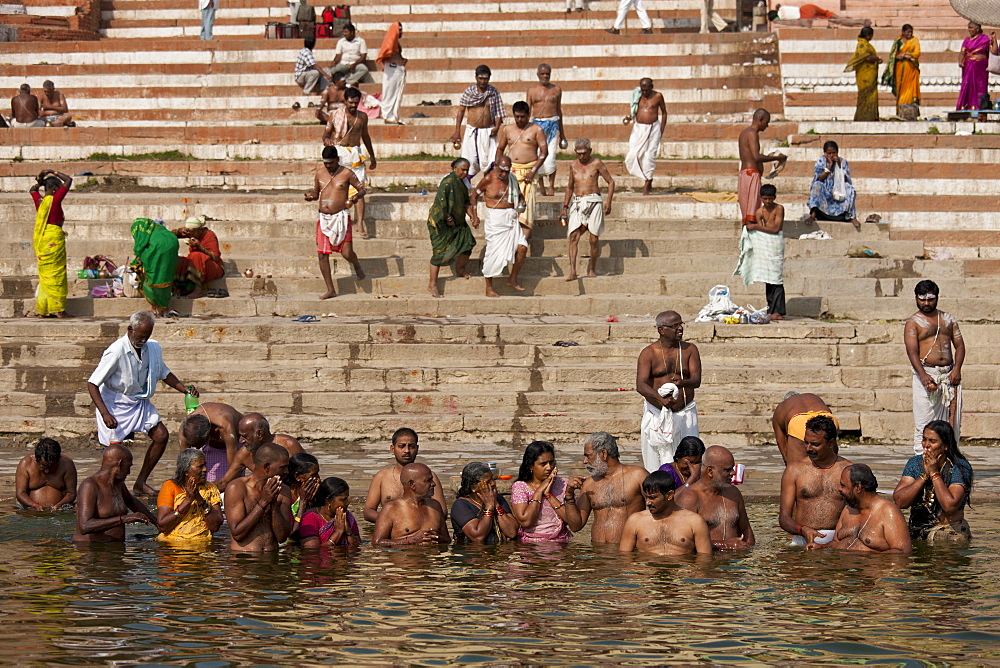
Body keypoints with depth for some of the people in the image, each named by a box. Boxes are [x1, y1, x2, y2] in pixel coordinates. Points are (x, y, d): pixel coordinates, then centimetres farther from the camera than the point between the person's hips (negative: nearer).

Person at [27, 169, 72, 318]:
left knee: (45, 275, 13)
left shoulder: (39, 200, 6)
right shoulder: (55, 200, -12)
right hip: (54, 238, -7)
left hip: (40, 239, 7)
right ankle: (58, 309, 1)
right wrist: (54, 172, 2)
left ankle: (42, 309, 14)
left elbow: (32, 190, 30)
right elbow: (68, 180, -5)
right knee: (56, 275, -1)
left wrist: (40, 181, 15)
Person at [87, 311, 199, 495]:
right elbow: (92, 383, -21)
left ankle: (141, 482, 9)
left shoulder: (153, 348, -4)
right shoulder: (116, 352, -24)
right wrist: (105, 414, -29)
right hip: (116, 405, -7)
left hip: (140, 402, 7)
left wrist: (184, 389, -1)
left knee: (161, 435, -1)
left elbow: (164, 374, 16)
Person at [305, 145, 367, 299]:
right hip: (324, 218, 4)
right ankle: (330, 290, 8)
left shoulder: (346, 173, -2)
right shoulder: (320, 173, 10)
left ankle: (356, 264, 25)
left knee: (346, 253, -13)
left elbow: (362, 189, 2)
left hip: (341, 217, -4)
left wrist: (356, 197, -20)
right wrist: (310, 196, -4)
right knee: (322, 255, -1)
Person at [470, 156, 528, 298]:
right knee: (494, 252, -3)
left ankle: (513, 279, 8)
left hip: (511, 218, 5)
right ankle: (489, 288, 7)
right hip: (495, 219, -5)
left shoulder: (512, 179, 8)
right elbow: (475, 194, 3)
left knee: (522, 246, -8)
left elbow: (517, 195, 24)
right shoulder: (488, 179, -8)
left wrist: (520, 203, 2)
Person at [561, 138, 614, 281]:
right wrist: (565, 206, 17)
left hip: (593, 201, -3)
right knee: (574, 236, -12)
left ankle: (592, 269, 16)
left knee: (594, 238, -2)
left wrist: (608, 202, -4)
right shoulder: (573, 166, 13)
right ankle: (572, 271, -17)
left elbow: (610, 182, 6)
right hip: (577, 202, 3)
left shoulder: (596, 164, 2)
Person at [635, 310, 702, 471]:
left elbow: (696, 380, -7)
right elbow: (640, 385, -15)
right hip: (656, 414, -1)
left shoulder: (690, 350, 5)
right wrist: (660, 399, -34)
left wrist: (681, 383, -31)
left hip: (685, 414, 2)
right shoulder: (648, 353, -3)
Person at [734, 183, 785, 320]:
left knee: (776, 277, -11)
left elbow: (776, 229, -15)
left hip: (776, 242, -6)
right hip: (764, 243, 6)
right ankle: (771, 310, 11)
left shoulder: (779, 209, -7)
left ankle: (778, 311, -13)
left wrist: (756, 227, -16)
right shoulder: (759, 212, 8)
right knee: (768, 279, 7)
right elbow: (760, 232, 6)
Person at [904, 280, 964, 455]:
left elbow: (959, 345, 12)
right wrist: (923, 375, -26)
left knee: (951, 420, 2)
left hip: (949, 375, 4)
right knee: (924, 421, -8)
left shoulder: (948, 319, 15)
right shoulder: (913, 322, 1)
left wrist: (957, 368, -6)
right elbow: (912, 351, -10)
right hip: (926, 373, -4)